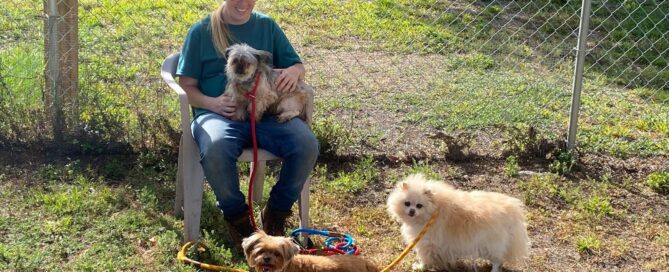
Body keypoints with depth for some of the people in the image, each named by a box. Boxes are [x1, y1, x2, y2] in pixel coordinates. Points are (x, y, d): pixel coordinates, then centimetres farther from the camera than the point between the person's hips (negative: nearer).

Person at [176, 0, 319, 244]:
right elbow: (187, 86, 6)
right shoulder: (201, 31, 8)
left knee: (307, 145, -27)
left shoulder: (267, 26, 16)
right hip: (218, 113, -2)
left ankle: (276, 212, -3)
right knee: (215, 149, -38)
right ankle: (236, 214, -9)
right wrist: (212, 103, -14)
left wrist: (294, 71, -7)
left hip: (267, 112, 3)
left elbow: (298, 66, 19)